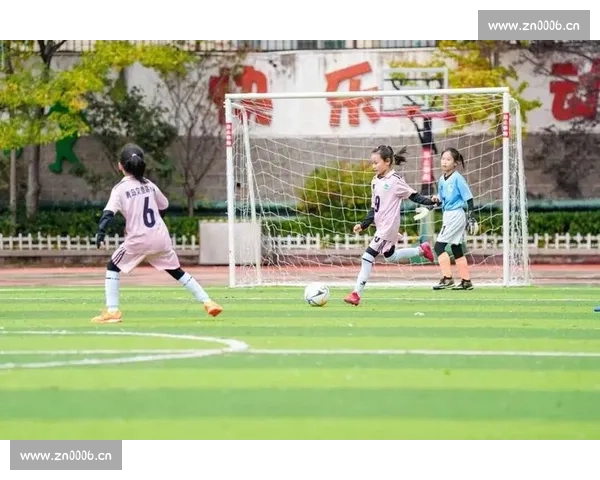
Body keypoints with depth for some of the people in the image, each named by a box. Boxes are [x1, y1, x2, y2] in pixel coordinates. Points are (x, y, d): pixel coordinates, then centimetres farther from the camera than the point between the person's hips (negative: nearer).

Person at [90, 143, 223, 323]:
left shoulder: (120, 188, -4)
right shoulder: (149, 185, 11)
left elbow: (109, 212, -18)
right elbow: (163, 207, 23)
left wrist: (100, 233, -27)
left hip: (138, 240, -4)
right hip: (161, 237, 4)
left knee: (113, 268, 11)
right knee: (176, 270, 18)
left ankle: (112, 311, -1)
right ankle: (207, 301, 13)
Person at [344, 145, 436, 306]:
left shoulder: (395, 180, -14)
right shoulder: (376, 181, 9)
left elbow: (414, 196, -11)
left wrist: (430, 201, -26)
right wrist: (363, 225, 10)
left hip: (388, 227, -9)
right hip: (381, 226, 9)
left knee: (367, 257, -13)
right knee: (390, 257, 24)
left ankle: (356, 294, -10)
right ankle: (421, 249, 40)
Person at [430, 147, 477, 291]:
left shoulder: (458, 178, -12)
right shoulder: (442, 179, 10)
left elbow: (468, 197, -12)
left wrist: (470, 218, -16)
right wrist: (437, 200, -4)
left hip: (456, 214, -9)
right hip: (447, 215, 9)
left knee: (439, 246, -13)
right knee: (456, 248, 11)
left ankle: (447, 278, -13)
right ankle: (466, 281, 16)